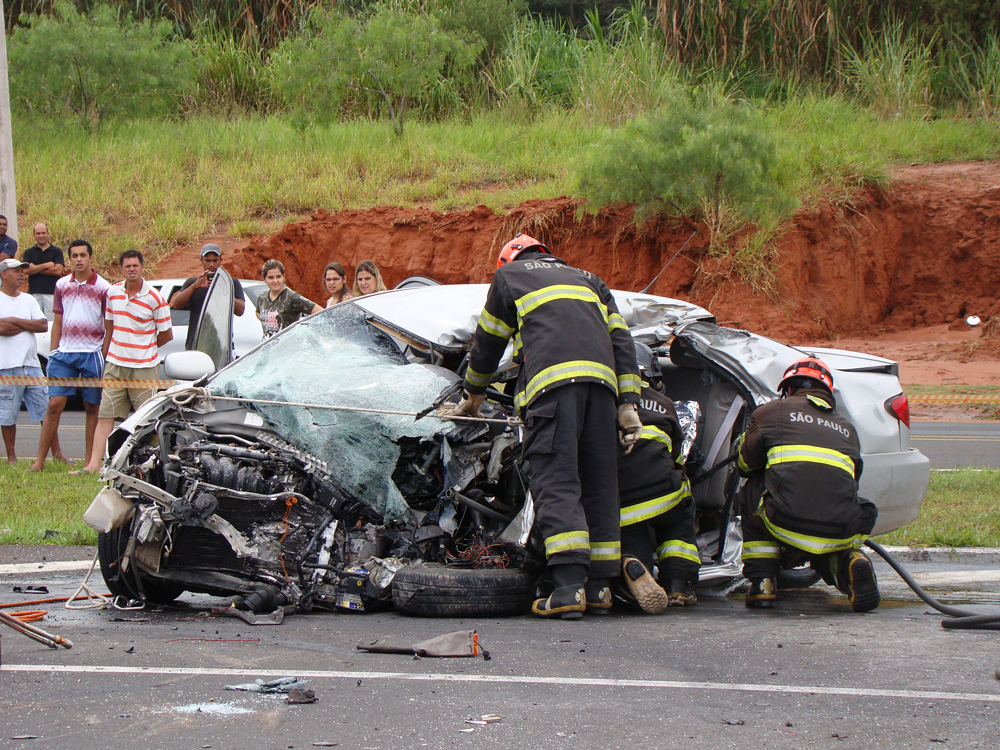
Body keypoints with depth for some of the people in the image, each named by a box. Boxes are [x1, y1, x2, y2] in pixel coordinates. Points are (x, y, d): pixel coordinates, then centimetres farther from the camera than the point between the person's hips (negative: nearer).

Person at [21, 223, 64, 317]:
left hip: (51, 292, -1)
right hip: (34, 293, 1)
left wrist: (36, 269, -2)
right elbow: (26, 270, -3)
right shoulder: (29, 252, 12)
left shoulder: (56, 251, 8)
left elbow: (58, 270, -5)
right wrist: (46, 265, -5)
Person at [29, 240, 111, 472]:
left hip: (91, 354, -2)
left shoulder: (102, 288, -1)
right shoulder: (62, 285, 10)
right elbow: (57, 322, 15)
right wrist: (53, 353, 8)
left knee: (92, 409, 4)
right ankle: (40, 460, -3)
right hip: (64, 353, 2)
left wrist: (107, 356, -4)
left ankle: (89, 461, 10)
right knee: (54, 405, -5)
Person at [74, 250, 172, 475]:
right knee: (105, 415, 0)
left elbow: (166, 335, 1)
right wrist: (105, 355, 16)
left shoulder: (154, 298, -8)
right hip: (115, 366, 4)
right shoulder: (113, 292, 6)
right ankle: (94, 464, -2)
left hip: (144, 368, -4)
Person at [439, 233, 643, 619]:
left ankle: (568, 587, -25)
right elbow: (620, 339, 23)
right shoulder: (590, 281, 35)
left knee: (556, 484, -12)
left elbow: (487, 342, 29)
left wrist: (473, 396, 44)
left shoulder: (509, 276, 24)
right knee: (599, 484, 8)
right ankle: (599, 588, 6)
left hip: (551, 381, -4)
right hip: (601, 380, 5)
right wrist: (628, 404, 16)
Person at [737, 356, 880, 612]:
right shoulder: (847, 429, 27)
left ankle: (762, 582, 19)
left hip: (788, 523, -3)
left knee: (752, 492, 29)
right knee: (823, 551, 37)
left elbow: (745, 463, 30)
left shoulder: (772, 411, 18)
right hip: (841, 531, 3)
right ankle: (851, 563, 1)